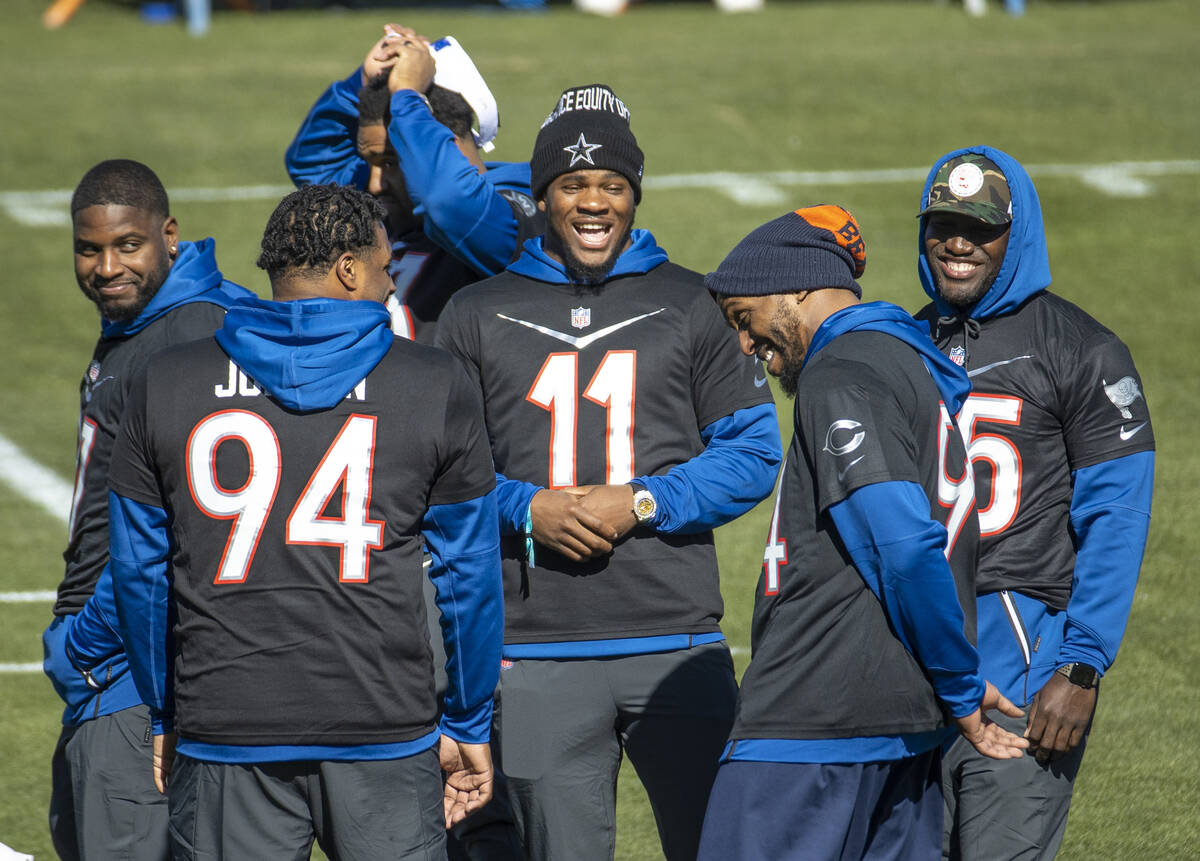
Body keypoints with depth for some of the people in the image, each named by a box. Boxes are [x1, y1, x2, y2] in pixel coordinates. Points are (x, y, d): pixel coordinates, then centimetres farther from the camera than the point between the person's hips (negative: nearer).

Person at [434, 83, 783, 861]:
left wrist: (643, 503, -9)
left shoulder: (689, 306, 9)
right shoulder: (479, 315, 10)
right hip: (539, 650, 1)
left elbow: (752, 452, 5)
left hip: (677, 641, 0)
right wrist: (526, 510, -10)